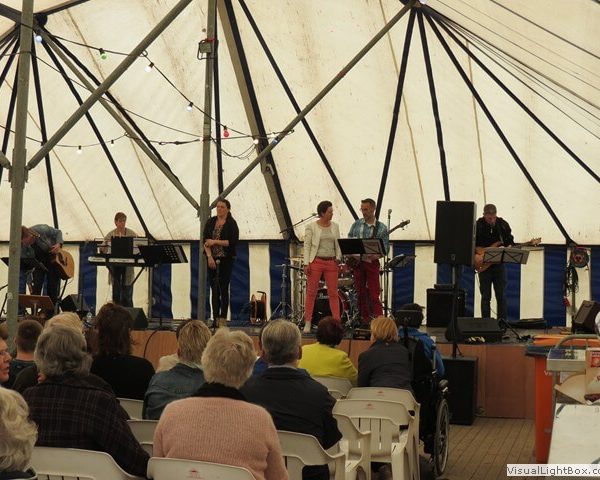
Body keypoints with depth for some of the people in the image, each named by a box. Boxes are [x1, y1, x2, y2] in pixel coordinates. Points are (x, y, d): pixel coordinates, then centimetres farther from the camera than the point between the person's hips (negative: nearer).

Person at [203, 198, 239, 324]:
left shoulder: (231, 223, -3)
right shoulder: (211, 222, 7)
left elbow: (233, 241, -13)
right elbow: (205, 241, 3)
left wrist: (215, 241, -15)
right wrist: (209, 256, -10)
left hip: (226, 260, -3)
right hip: (212, 260, 3)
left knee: (224, 289, -1)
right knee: (214, 289, 2)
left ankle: (223, 318, 1)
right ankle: (215, 318, 5)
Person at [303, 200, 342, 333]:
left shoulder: (335, 226, 10)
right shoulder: (311, 227, -2)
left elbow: (338, 244, 13)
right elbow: (307, 246, -4)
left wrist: (338, 257, -2)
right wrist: (306, 263, -10)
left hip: (331, 262, 4)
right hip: (316, 261, -4)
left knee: (333, 293, 2)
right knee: (311, 292, 1)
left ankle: (337, 321, 5)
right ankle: (307, 322, 6)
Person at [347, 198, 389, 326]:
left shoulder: (381, 228, 1)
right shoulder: (356, 224, 8)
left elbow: (385, 247, -1)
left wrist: (376, 255, -20)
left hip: (371, 263, -3)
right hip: (357, 262, 3)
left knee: (374, 295, -8)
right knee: (360, 294, 7)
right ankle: (365, 320, 15)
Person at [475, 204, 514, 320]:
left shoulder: (503, 225, -1)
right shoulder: (477, 226, -9)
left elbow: (509, 240, 12)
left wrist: (509, 247, -9)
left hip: (498, 264, 2)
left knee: (501, 296, 3)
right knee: (485, 296, 3)